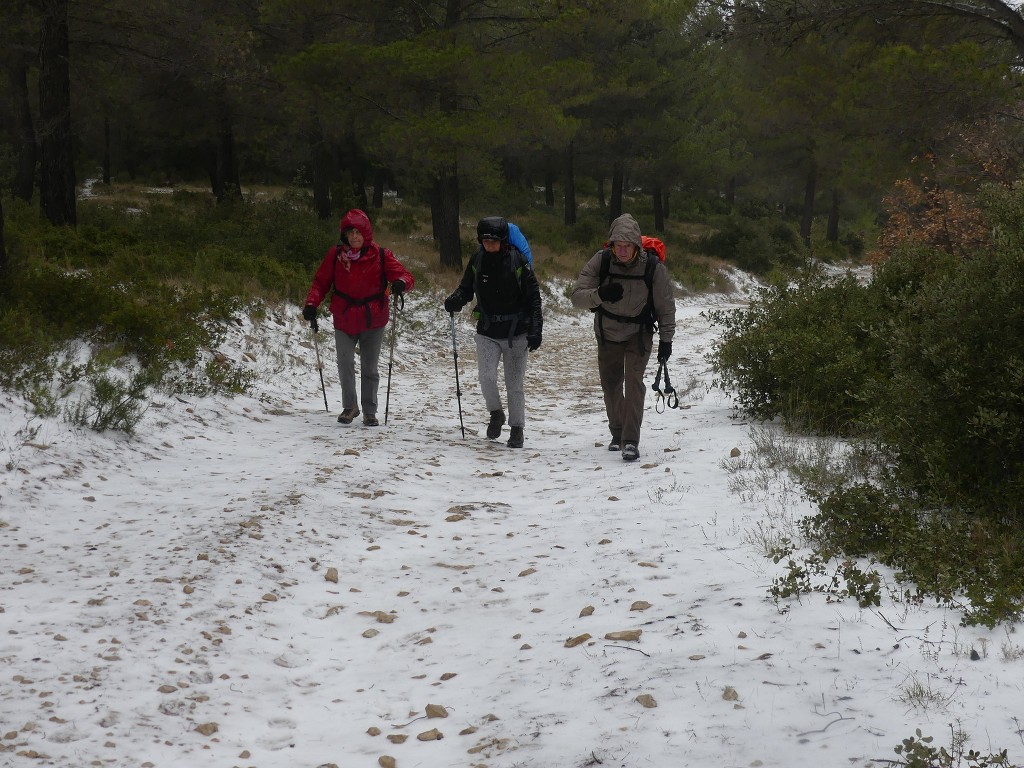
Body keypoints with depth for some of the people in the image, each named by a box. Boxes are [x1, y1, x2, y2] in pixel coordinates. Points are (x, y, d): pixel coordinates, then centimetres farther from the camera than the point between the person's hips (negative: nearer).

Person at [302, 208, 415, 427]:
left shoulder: (380, 255, -6)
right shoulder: (335, 254, -3)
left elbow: (405, 276, -8)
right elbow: (321, 282, 2)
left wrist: (400, 283, -32)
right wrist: (311, 304, -14)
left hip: (373, 322, 0)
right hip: (344, 321, 0)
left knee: (369, 369, 9)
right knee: (345, 364, -11)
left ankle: (369, 411, 22)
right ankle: (349, 406, 8)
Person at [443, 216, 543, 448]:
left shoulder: (518, 260, -10)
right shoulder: (477, 260, -2)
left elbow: (533, 297, -6)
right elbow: (466, 288, 9)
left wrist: (535, 330, -11)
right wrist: (455, 300, -14)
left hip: (516, 333, -2)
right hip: (487, 333, 2)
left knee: (514, 384, 4)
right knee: (486, 377, -14)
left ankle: (516, 429, 19)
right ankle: (496, 413, 14)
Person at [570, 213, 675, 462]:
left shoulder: (652, 266, -21)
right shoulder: (600, 261, -19)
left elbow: (666, 306, -9)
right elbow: (577, 297, -21)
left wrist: (666, 339, -9)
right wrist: (599, 295, -40)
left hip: (639, 334, -2)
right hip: (607, 333, 3)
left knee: (634, 380, -19)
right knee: (610, 385, 10)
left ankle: (631, 441, -19)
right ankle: (618, 433, 31)